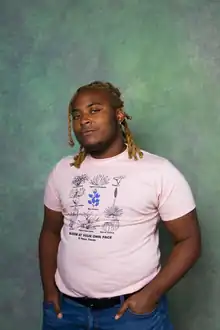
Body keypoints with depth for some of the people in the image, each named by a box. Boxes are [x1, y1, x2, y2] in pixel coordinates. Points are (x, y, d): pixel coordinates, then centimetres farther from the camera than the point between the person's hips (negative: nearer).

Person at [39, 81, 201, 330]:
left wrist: (151, 294, -13)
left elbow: (189, 240, -7)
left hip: (132, 307, -4)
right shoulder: (62, 171, 2)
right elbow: (50, 232, 11)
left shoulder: (159, 171, -11)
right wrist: (48, 288, 3)